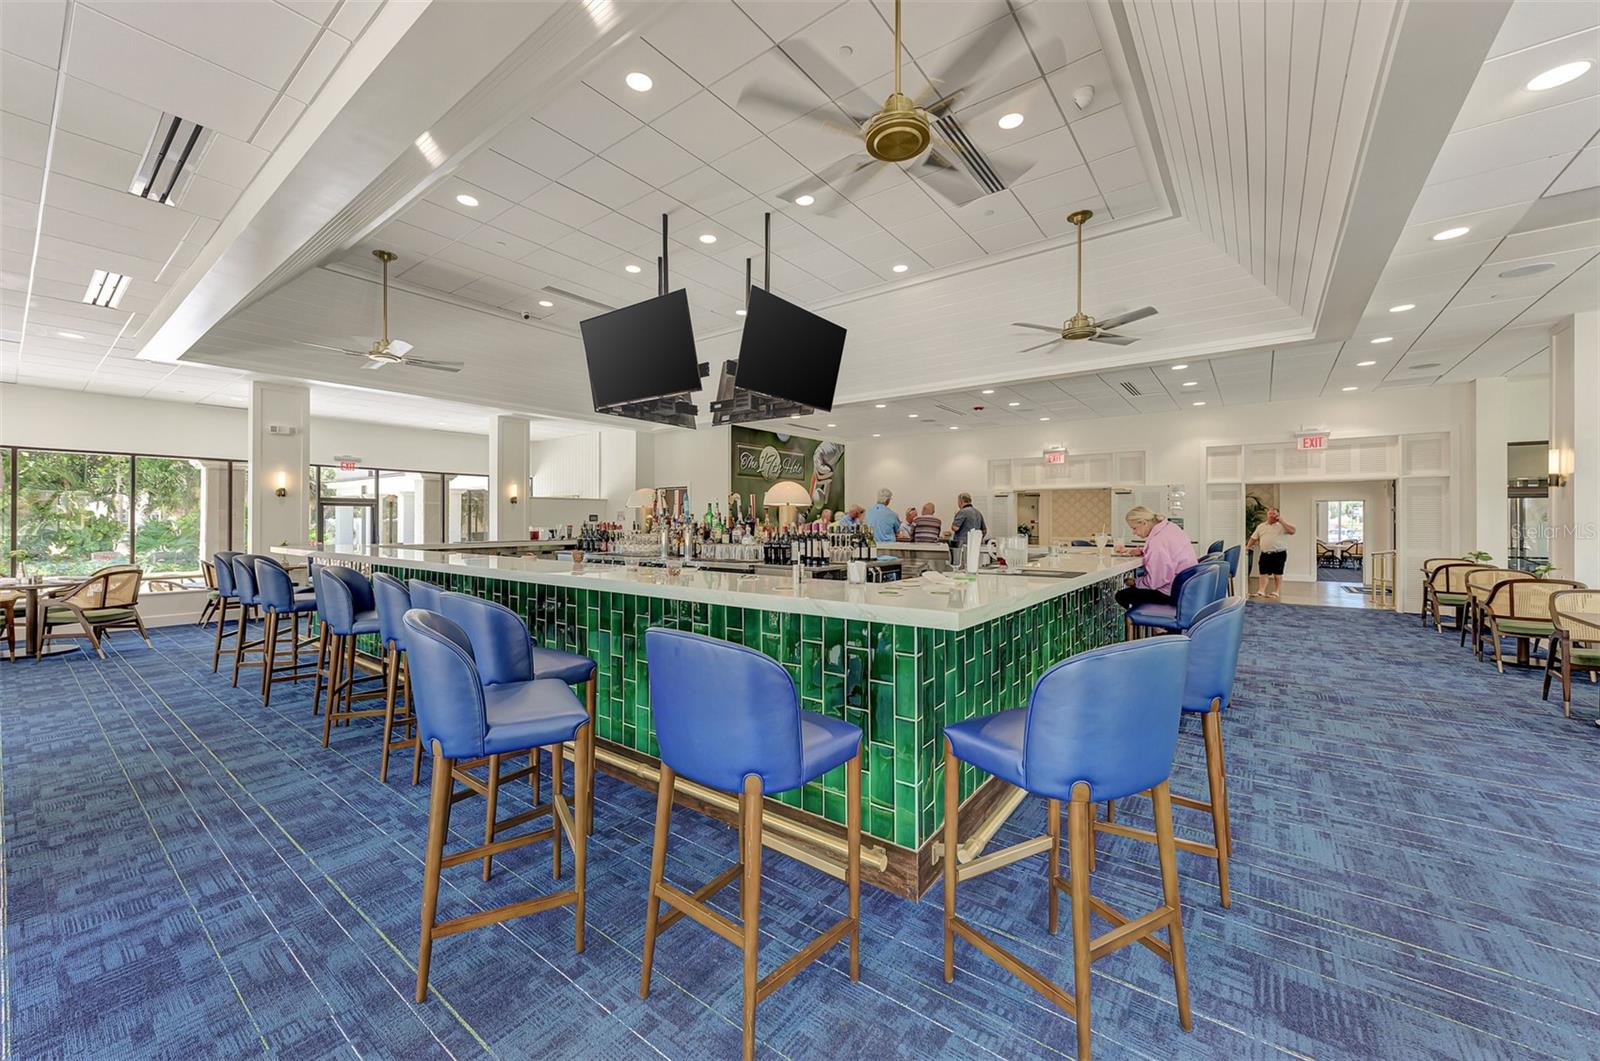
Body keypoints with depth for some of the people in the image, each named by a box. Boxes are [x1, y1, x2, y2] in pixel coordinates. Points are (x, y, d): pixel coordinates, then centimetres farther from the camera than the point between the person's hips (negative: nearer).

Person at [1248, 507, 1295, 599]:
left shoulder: (1281, 526, 2)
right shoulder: (1261, 526, 13)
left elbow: (1292, 531, -16)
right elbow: (1254, 538, 16)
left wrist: (1282, 522, -15)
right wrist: (1248, 547, 5)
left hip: (1278, 553, -3)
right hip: (1264, 554, 3)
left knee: (1277, 574, 3)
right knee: (1263, 573, 1)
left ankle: (1275, 592, 8)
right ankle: (1261, 591, 1)